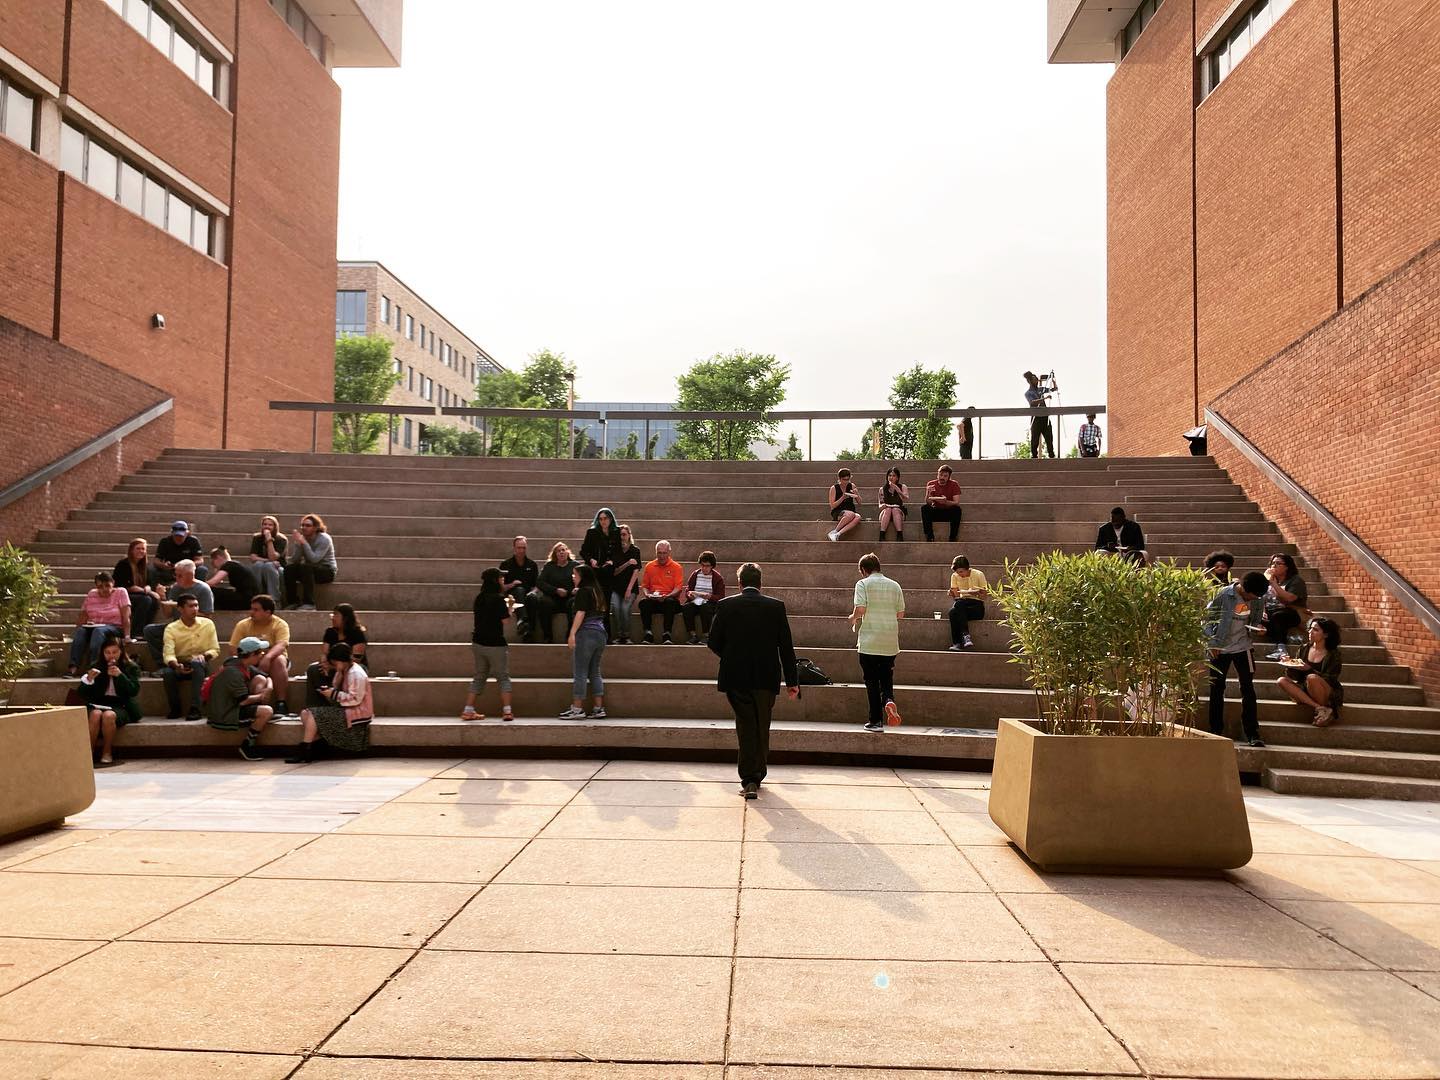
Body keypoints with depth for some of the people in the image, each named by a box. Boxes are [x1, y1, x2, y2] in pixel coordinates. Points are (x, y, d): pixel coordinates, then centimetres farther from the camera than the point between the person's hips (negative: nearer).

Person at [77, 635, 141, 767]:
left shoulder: (131, 667, 7)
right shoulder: (97, 667, 12)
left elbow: (134, 691, -6)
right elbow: (83, 694, 8)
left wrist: (120, 675, -18)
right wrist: (88, 679, -13)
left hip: (121, 706, -2)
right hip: (98, 704, 2)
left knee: (108, 715, -34)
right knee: (96, 714, -33)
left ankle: (107, 753, -18)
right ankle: (89, 752, -25)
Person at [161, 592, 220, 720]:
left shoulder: (207, 624, -2)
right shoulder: (171, 628, -5)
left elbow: (215, 651, 0)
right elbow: (168, 654, -17)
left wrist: (204, 656, -22)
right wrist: (177, 666, -38)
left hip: (201, 666, 0)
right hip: (180, 666, 1)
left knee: (197, 663, -35)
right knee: (167, 672, -32)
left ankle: (195, 709, -37)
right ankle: (175, 709, -8)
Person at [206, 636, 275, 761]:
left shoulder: (244, 665, 4)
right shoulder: (233, 672, -24)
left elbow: (266, 677, 15)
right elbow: (243, 700, -26)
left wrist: (269, 688, -7)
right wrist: (261, 696, -9)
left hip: (233, 706, 10)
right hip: (224, 716, -9)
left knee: (260, 679, 3)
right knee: (267, 711, -24)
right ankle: (247, 745, -8)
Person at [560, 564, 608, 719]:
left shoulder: (583, 591, -6)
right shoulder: (598, 591, 16)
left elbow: (580, 613, -15)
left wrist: (572, 633, -18)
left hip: (586, 632, -8)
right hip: (600, 632, 8)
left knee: (580, 672, -4)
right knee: (595, 672, 11)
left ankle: (577, 709, -4)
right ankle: (599, 708, 10)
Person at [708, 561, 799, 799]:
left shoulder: (725, 605, -4)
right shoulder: (776, 606, -2)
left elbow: (713, 643, -1)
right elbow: (786, 646, -2)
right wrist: (792, 681, 5)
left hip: (735, 677, -1)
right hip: (766, 677, 1)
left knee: (745, 726, 6)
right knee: (762, 727, 16)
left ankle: (749, 780, -2)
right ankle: (758, 775, 28)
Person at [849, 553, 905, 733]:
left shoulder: (863, 584, -4)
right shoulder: (894, 585, 9)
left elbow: (860, 609, -15)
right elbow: (901, 613, 10)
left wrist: (853, 617, 6)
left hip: (869, 642, -4)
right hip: (890, 643, 4)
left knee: (872, 681, 5)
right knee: (887, 677, 15)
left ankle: (876, 721, 7)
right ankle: (889, 700, -14)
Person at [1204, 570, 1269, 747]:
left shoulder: (1255, 600, -3)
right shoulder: (1223, 595, -14)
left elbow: (1255, 620, 12)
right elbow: (1206, 617, -8)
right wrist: (1211, 642, -12)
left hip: (1242, 647, 2)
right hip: (1220, 648, -2)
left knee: (1248, 689, -2)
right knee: (1217, 689, 4)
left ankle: (1252, 734, 4)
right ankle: (1216, 731, 14)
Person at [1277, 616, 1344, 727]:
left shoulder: (1333, 654, -6)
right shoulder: (1304, 649, 7)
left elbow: (1329, 679, -16)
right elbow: (1295, 677, 9)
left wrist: (1309, 669, -27)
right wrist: (1290, 665, -11)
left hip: (1329, 696, -6)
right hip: (1305, 691, 6)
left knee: (1312, 678, -35)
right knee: (1281, 681, -19)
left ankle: (1325, 708, -15)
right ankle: (1319, 708, -27)